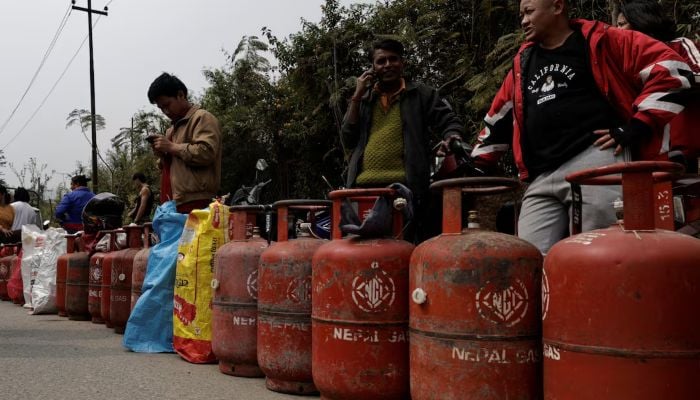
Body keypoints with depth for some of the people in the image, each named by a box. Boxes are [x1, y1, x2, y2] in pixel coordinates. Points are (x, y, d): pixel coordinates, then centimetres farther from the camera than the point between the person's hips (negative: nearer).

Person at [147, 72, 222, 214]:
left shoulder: (202, 118, -1)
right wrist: (162, 155, 11)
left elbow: (205, 153, -17)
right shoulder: (174, 127, 27)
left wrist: (171, 147, -9)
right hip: (173, 204, 9)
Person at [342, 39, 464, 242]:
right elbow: (348, 139, 13)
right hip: (364, 187, 3)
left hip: (406, 187, -3)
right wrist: (357, 97, 6)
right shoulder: (364, 98, 21)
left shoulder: (421, 94, 13)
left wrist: (452, 138, -16)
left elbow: (449, 122, 8)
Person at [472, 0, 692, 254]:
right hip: (541, 179, 6)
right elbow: (498, 118, 30)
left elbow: (670, 68, 0)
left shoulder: (601, 41, 7)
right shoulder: (523, 62, 25)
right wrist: (476, 164, 24)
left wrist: (635, 128, -6)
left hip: (595, 162, -5)